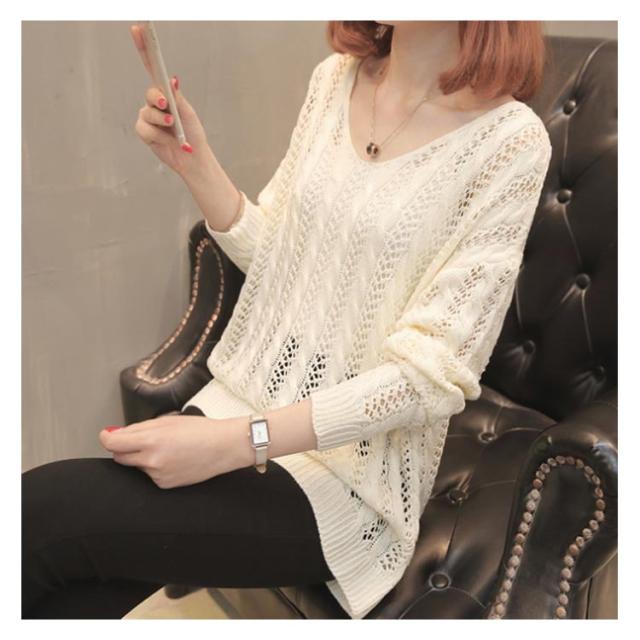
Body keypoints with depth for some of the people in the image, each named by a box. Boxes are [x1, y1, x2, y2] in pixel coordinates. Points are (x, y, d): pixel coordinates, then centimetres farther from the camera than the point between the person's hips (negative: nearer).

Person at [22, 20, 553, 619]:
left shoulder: (510, 140, -13)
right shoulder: (334, 79, 5)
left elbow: (430, 373, -17)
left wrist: (233, 441, -23)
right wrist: (191, 159, -5)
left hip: (348, 469, -5)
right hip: (238, 401, 5)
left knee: (39, 508, -18)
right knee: (68, 598, -12)